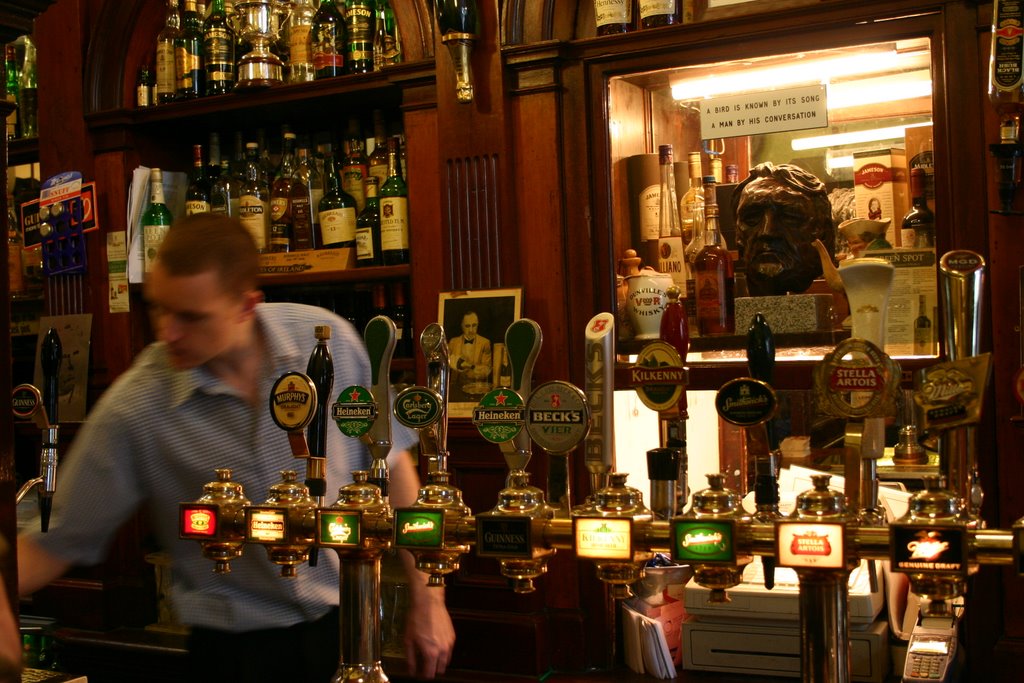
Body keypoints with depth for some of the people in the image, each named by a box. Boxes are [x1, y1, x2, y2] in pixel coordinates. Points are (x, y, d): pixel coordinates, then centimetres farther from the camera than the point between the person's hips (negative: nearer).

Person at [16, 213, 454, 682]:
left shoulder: (331, 341, -13)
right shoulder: (132, 410, -17)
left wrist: (427, 598, 0)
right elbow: (58, 541, -8)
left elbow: (390, 463, -3)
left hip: (347, 622, 2)